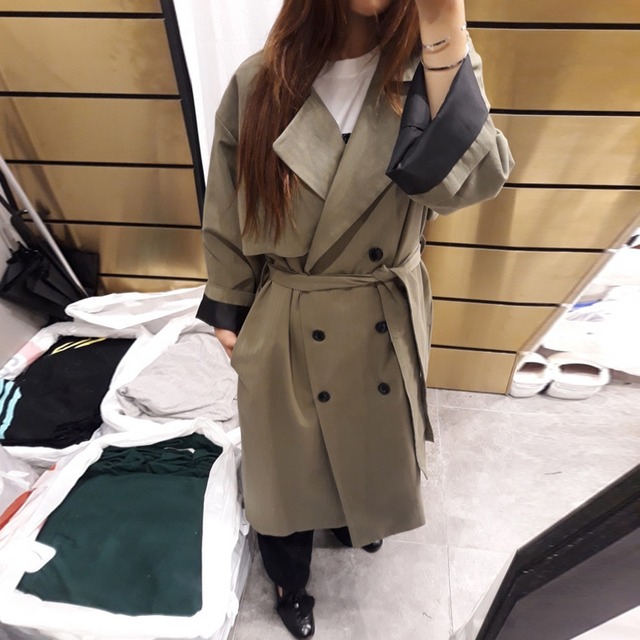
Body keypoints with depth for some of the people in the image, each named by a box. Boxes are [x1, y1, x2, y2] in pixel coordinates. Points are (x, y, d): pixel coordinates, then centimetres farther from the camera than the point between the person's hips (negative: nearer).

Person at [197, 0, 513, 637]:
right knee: (286, 459, 20)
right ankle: (288, 578, 54)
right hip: (284, 326, -1)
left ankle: (358, 517, 67)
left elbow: (464, 179, -26)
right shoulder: (257, 83, -8)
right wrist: (227, 311, 4)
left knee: (373, 442, 27)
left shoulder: (425, 72, -6)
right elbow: (225, 215, -1)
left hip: (385, 326, 2)